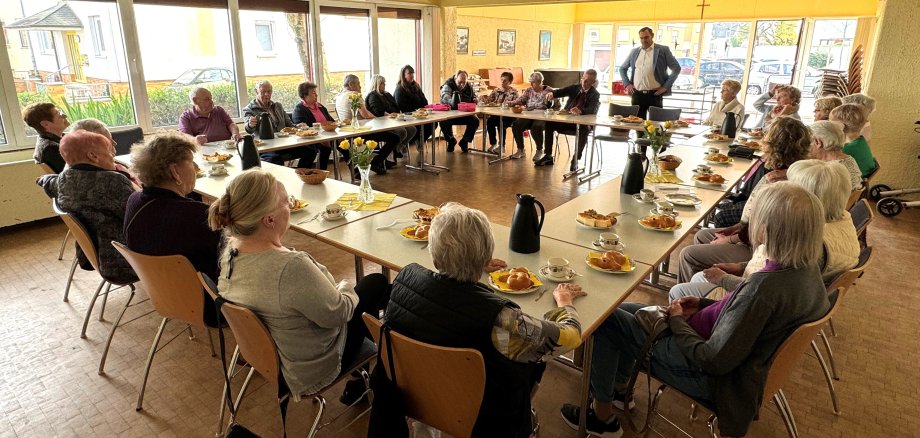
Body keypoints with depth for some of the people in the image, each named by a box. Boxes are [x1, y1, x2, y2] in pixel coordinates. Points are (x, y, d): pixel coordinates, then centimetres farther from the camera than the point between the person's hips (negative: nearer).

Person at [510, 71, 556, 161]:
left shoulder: (548, 90, 2)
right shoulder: (528, 90, 13)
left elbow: (556, 104, -3)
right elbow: (520, 100, 1)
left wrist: (550, 102, -24)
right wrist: (512, 103, -18)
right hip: (528, 116, 4)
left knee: (536, 127, -34)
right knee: (516, 125, -20)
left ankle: (539, 151, -10)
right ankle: (520, 150, -3)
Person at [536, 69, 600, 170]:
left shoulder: (595, 95, -3)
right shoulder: (574, 88, 9)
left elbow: (592, 110, -20)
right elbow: (561, 92, -3)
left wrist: (580, 111, -43)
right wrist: (552, 93, -29)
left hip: (582, 122, -4)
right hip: (567, 120, 4)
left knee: (584, 129, -37)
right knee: (549, 123, -16)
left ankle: (575, 159, -27)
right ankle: (548, 156, -10)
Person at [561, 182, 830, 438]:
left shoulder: (765, 286, -35)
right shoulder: (807, 268, -7)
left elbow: (714, 361, -28)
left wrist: (677, 320, -13)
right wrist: (705, 305, 4)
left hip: (712, 377, -9)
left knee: (604, 321, -5)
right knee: (626, 310, 18)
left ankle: (603, 415, 14)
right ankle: (619, 386, 34)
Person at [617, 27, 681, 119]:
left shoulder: (663, 50, 1)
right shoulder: (634, 52, 13)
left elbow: (676, 68, 0)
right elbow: (622, 68, 22)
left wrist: (666, 86, -6)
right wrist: (627, 84, 8)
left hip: (655, 94, -3)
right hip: (637, 94, 3)